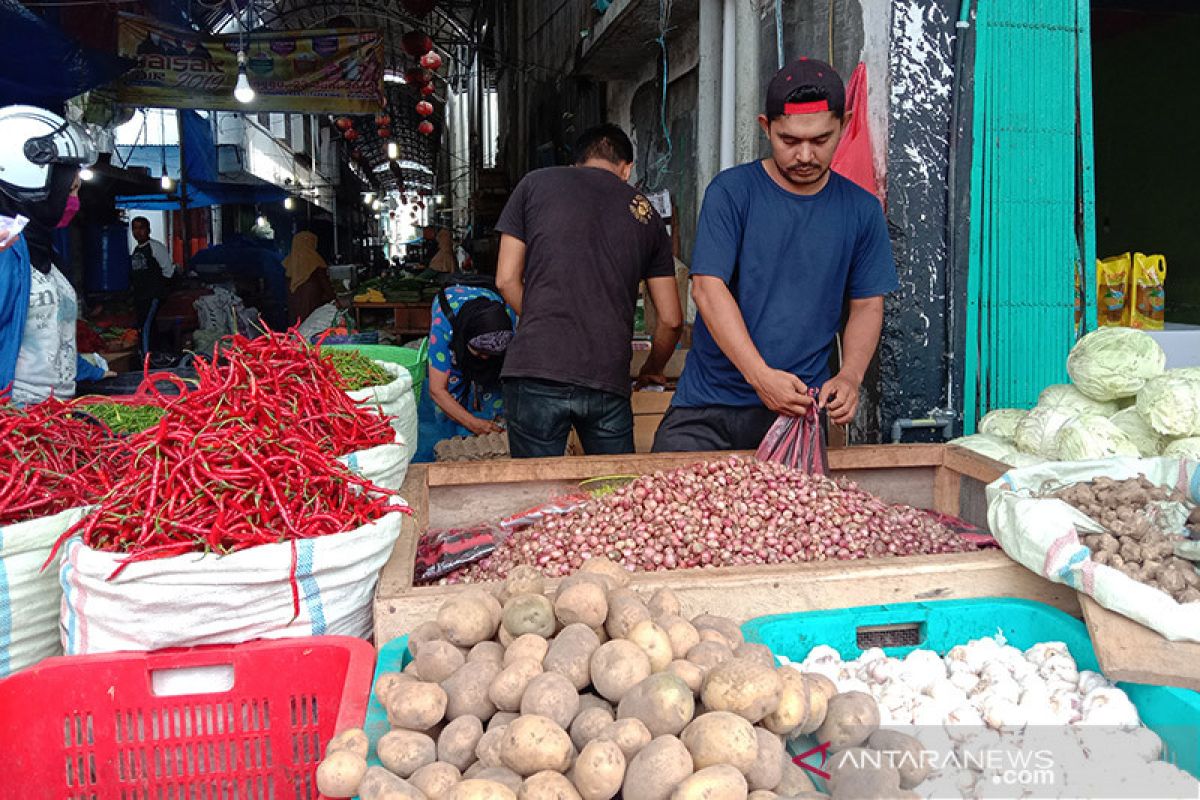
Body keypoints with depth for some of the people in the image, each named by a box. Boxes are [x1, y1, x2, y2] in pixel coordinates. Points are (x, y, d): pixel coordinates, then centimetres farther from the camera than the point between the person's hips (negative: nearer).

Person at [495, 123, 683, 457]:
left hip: (537, 370, -1)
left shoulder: (535, 183, 11)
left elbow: (506, 279, 7)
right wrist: (653, 371, 33)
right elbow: (671, 320, 16)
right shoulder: (645, 213, 16)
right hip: (609, 379, 2)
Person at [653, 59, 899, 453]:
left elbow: (867, 306, 10)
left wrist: (849, 377, -9)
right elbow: (708, 288, -13)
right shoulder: (731, 191, -4)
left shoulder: (862, 210, 6)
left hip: (798, 410, 2)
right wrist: (761, 376, -24)